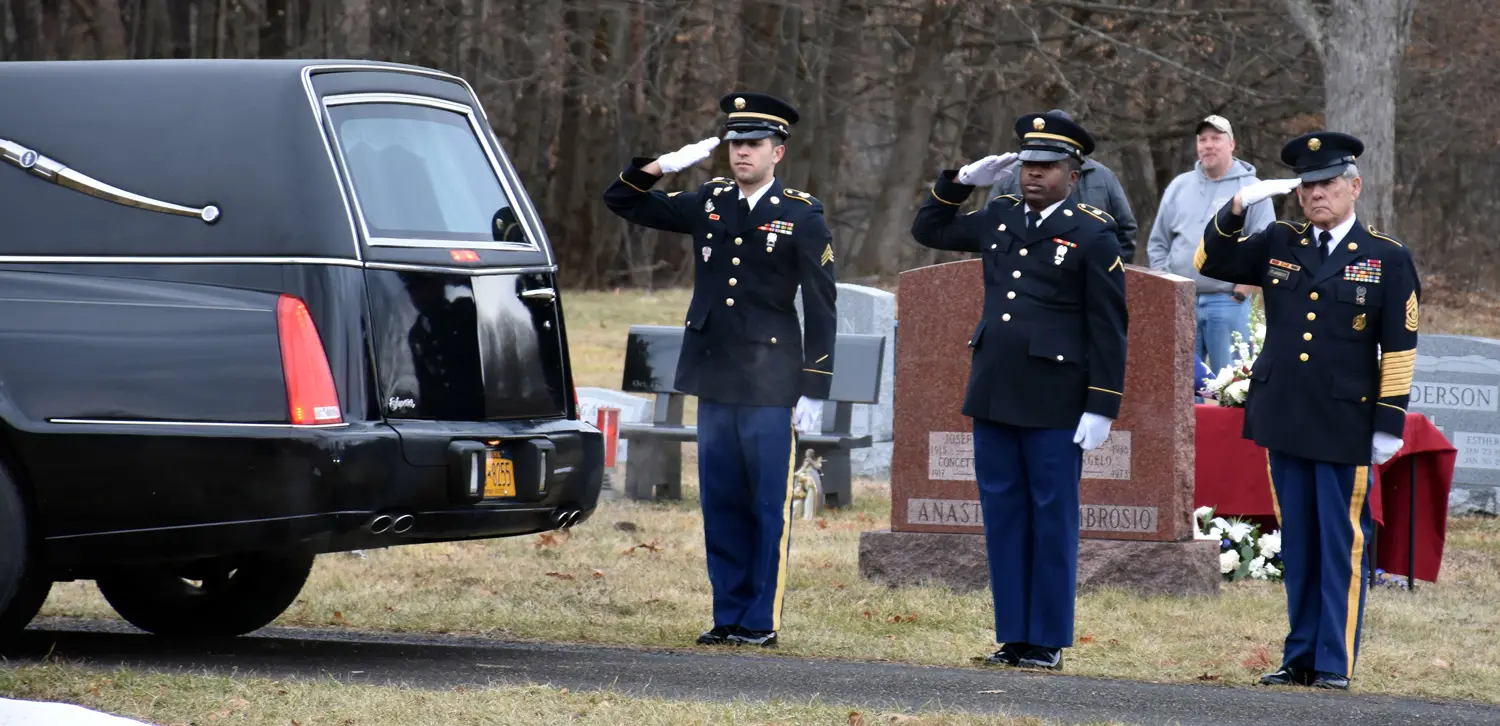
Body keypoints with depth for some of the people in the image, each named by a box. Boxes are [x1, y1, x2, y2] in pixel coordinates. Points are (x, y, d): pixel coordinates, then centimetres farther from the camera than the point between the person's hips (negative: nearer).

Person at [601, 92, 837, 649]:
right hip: (714, 379, 5)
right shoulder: (708, 204, 9)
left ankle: (761, 622, 3)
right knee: (720, 504, 8)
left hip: (770, 386, -5)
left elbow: (821, 309, -3)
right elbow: (621, 201, 15)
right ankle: (728, 616, 14)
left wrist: (813, 392, -8)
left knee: (770, 507, -1)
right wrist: (666, 165, -2)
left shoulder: (802, 217, -2)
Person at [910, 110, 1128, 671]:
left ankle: (1047, 642, 6)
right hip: (994, 394, 6)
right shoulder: (999, 218, 11)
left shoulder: (1092, 235, -5)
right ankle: (1012, 636, 14)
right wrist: (961, 181, 12)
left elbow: (1109, 328, -6)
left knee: (1052, 519, 1)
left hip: (1054, 403, -6)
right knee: (1002, 515, 8)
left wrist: (1101, 408, -11)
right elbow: (928, 229, 26)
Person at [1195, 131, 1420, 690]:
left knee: (1342, 546, -1)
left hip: (1345, 427, -4)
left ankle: (1335, 662, 3)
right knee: (1297, 545, 9)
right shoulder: (1278, 245, 10)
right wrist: (1237, 208, -3)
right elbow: (1211, 262, 13)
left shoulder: (1387, 259, 0)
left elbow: (1400, 348, -2)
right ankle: (1300, 657, 16)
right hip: (1285, 422, 4)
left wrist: (1390, 422, -7)